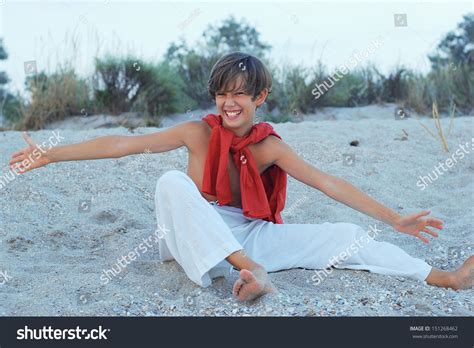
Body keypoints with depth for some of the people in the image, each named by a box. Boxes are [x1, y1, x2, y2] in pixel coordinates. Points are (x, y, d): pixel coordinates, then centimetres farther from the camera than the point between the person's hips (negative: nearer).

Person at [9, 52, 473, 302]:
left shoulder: (269, 146, -3)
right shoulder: (200, 133, -8)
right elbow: (126, 144, -12)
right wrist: (50, 154, -16)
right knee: (172, 182, -32)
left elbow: (328, 183, -5)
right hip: (204, 241, -2)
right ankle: (252, 270, -42)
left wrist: (395, 219, -8)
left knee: (345, 236, -12)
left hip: (252, 235, 2)